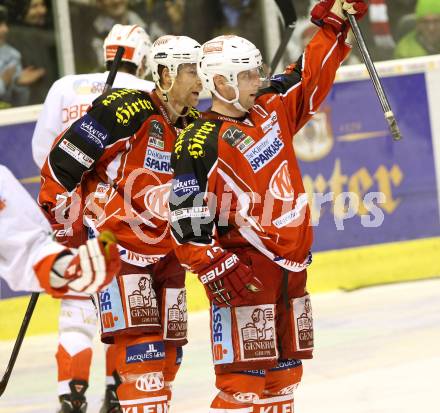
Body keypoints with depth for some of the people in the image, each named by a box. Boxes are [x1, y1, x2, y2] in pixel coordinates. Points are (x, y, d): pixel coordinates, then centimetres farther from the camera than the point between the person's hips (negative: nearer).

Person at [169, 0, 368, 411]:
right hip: (243, 267, -8)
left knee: (285, 372, 12)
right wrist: (216, 269, -20)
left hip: (290, 263, 8)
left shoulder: (269, 111, 9)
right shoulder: (201, 143, -12)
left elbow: (310, 77, 21)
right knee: (244, 375, -12)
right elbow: (186, 217, -14)